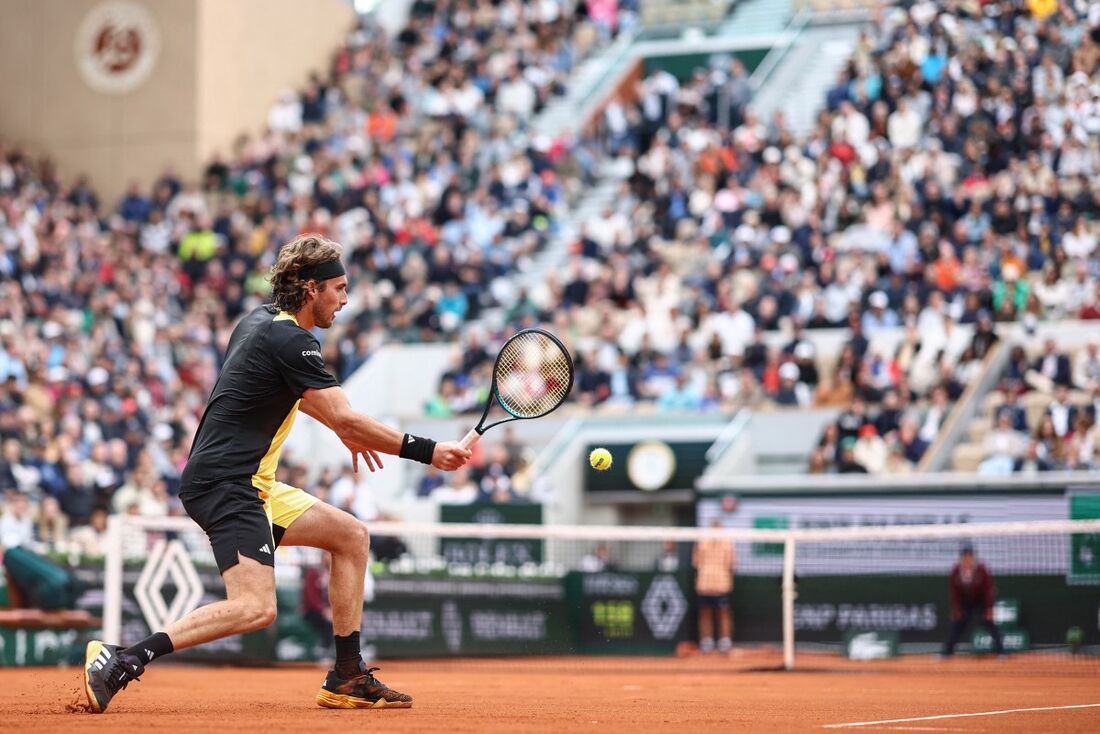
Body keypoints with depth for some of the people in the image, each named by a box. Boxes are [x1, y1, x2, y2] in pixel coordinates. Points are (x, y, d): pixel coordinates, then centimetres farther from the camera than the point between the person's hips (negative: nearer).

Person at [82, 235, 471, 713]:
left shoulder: (260, 320, 14)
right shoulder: (291, 341, -15)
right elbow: (345, 419, -18)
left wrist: (347, 430, 30)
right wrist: (426, 452, -13)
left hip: (250, 486, 11)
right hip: (224, 486, -11)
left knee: (352, 536, 13)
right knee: (256, 609, -23)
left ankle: (347, 678, 14)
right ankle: (123, 659, -22)